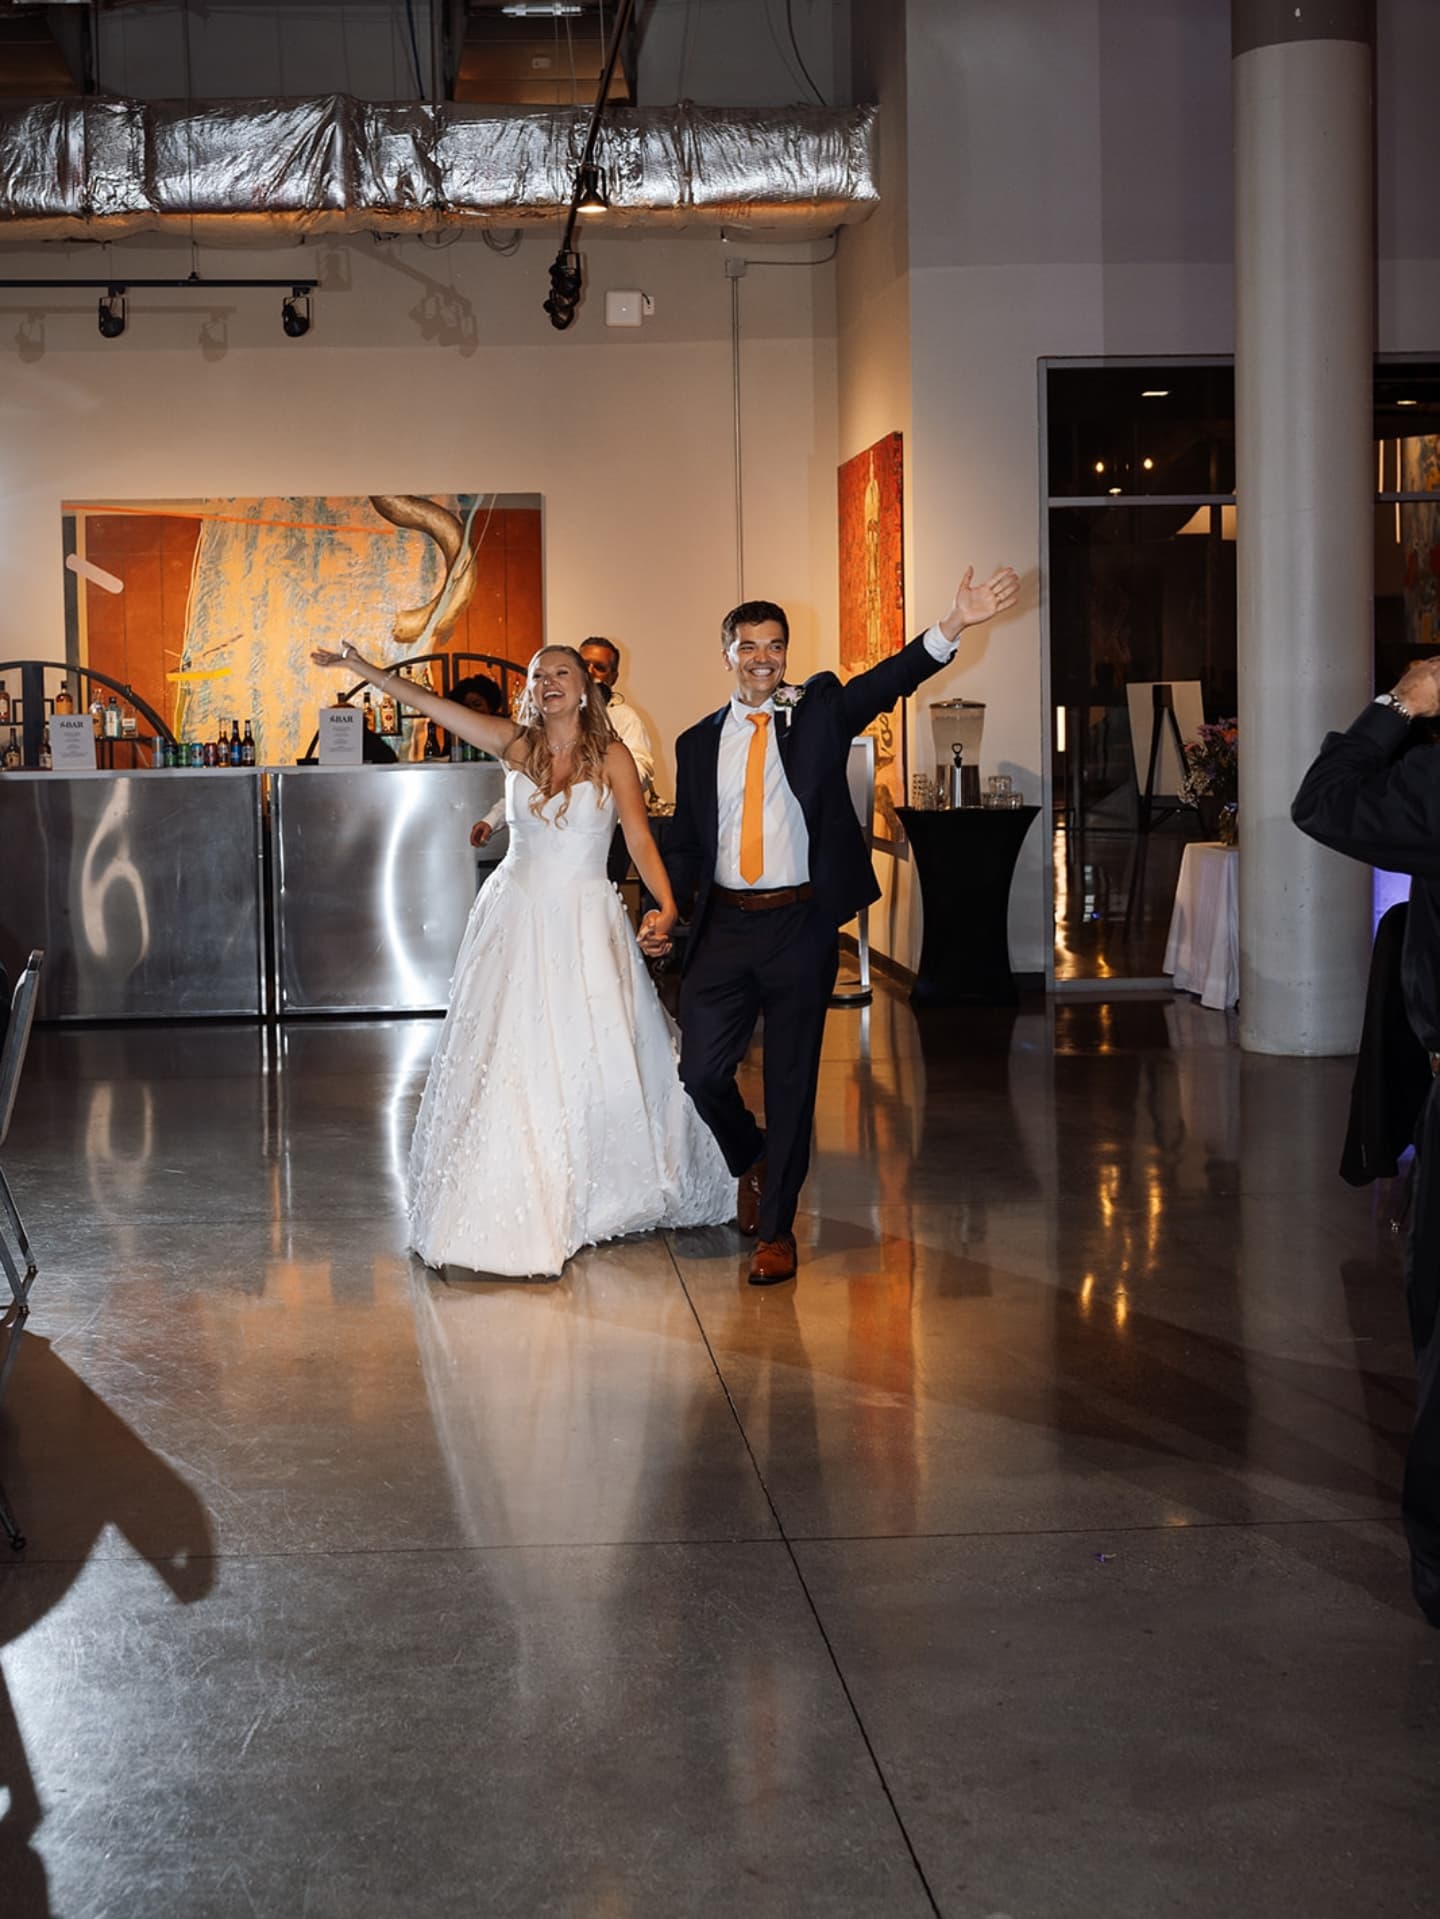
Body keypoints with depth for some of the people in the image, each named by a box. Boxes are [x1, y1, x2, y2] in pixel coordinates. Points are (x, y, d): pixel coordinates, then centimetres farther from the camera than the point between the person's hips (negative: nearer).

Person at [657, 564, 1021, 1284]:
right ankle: (752, 1160, 28)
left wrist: (952, 627, -27)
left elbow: (887, 681, -11)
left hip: (800, 927, -2)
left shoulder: (818, 714, 4)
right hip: (724, 926, 2)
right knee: (702, 1070, -4)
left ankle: (776, 1228, 15)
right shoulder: (698, 744, 10)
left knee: (791, 1081, 3)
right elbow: (684, 841, 15)